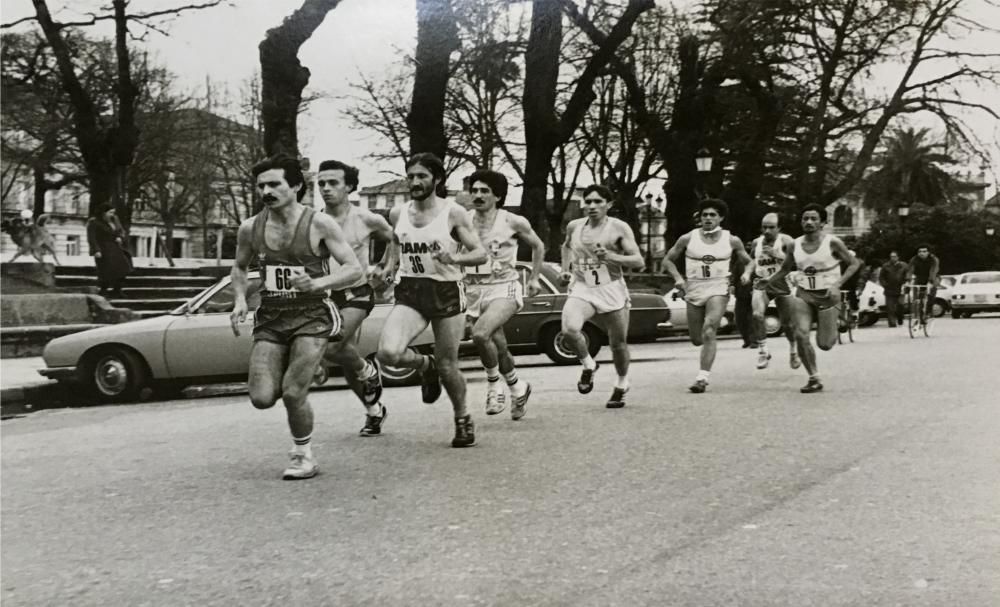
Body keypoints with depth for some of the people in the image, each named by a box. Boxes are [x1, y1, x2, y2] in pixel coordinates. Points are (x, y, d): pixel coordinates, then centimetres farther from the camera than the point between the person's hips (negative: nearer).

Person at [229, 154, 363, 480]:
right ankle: (299, 376, 30)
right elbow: (239, 267, 21)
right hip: (270, 319, 4)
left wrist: (318, 284, -24)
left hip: (311, 317, -4)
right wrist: (240, 300, 3)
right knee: (261, 398, -6)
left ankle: (304, 456, 11)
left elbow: (354, 269, -9)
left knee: (292, 394, -15)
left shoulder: (319, 224, -8)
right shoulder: (250, 228, 3)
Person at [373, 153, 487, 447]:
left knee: (447, 365, 4)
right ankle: (424, 365, 14)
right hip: (409, 293, 3)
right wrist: (388, 268, 6)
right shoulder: (398, 213, 6)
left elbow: (481, 253, -5)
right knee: (388, 352, -21)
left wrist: (454, 258, -24)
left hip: (446, 292, -3)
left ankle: (462, 418, 31)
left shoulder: (453, 212, -5)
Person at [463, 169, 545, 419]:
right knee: (498, 348, 11)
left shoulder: (514, 223, -6)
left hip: (503, 289, -4)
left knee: (480, 334, -28)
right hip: (475, 291, 4)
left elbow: (538, 246, 11)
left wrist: (534, 278, 10)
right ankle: (518, 389, 38)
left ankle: (494, 385, -5)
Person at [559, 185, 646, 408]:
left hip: (611, 290, -2)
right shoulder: (574, 226, 6)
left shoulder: (619, 228, -5)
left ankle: (622, 384, 36)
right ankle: (588, 364, 3)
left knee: (618, 343, 7)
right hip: (581, 289, 2)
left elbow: (639, 262, -8)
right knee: (569, 329, -26)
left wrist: (610, 256, -22)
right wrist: (565, 269, 14)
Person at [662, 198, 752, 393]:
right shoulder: (688, 239, 0)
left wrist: (746, 273, -7)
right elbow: (668, 260, 10)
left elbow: (748, 261, 15)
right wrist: (678, 278, -6)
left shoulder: (732, 240, 2)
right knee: (696, 339, 8)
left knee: (708, 332, -21)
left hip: (718, 290, -2)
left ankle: (702, 378, -20)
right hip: (693, 290, 2)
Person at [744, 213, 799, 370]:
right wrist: (748, 273, 4)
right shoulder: (756, 243, 5)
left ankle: (793, 349, 35)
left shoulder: (785, 241, -8)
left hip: (781, 283, -2)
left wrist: (776, 254, -28)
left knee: (787, 322, 7)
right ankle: (763, 350, -10)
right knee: (757, 314, -24)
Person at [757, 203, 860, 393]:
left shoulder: (832, 243, -9)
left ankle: (834, 329, 38)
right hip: (803, 294, 3)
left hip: (827, 295, -2)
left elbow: (854, 263, -4)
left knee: (825, 344, 0)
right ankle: (814, 379, -4)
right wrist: (767, 282, -3)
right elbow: (785, 270, 14)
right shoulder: (794, 246, 1)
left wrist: (838, 284, -17)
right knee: (801, 335, -18)